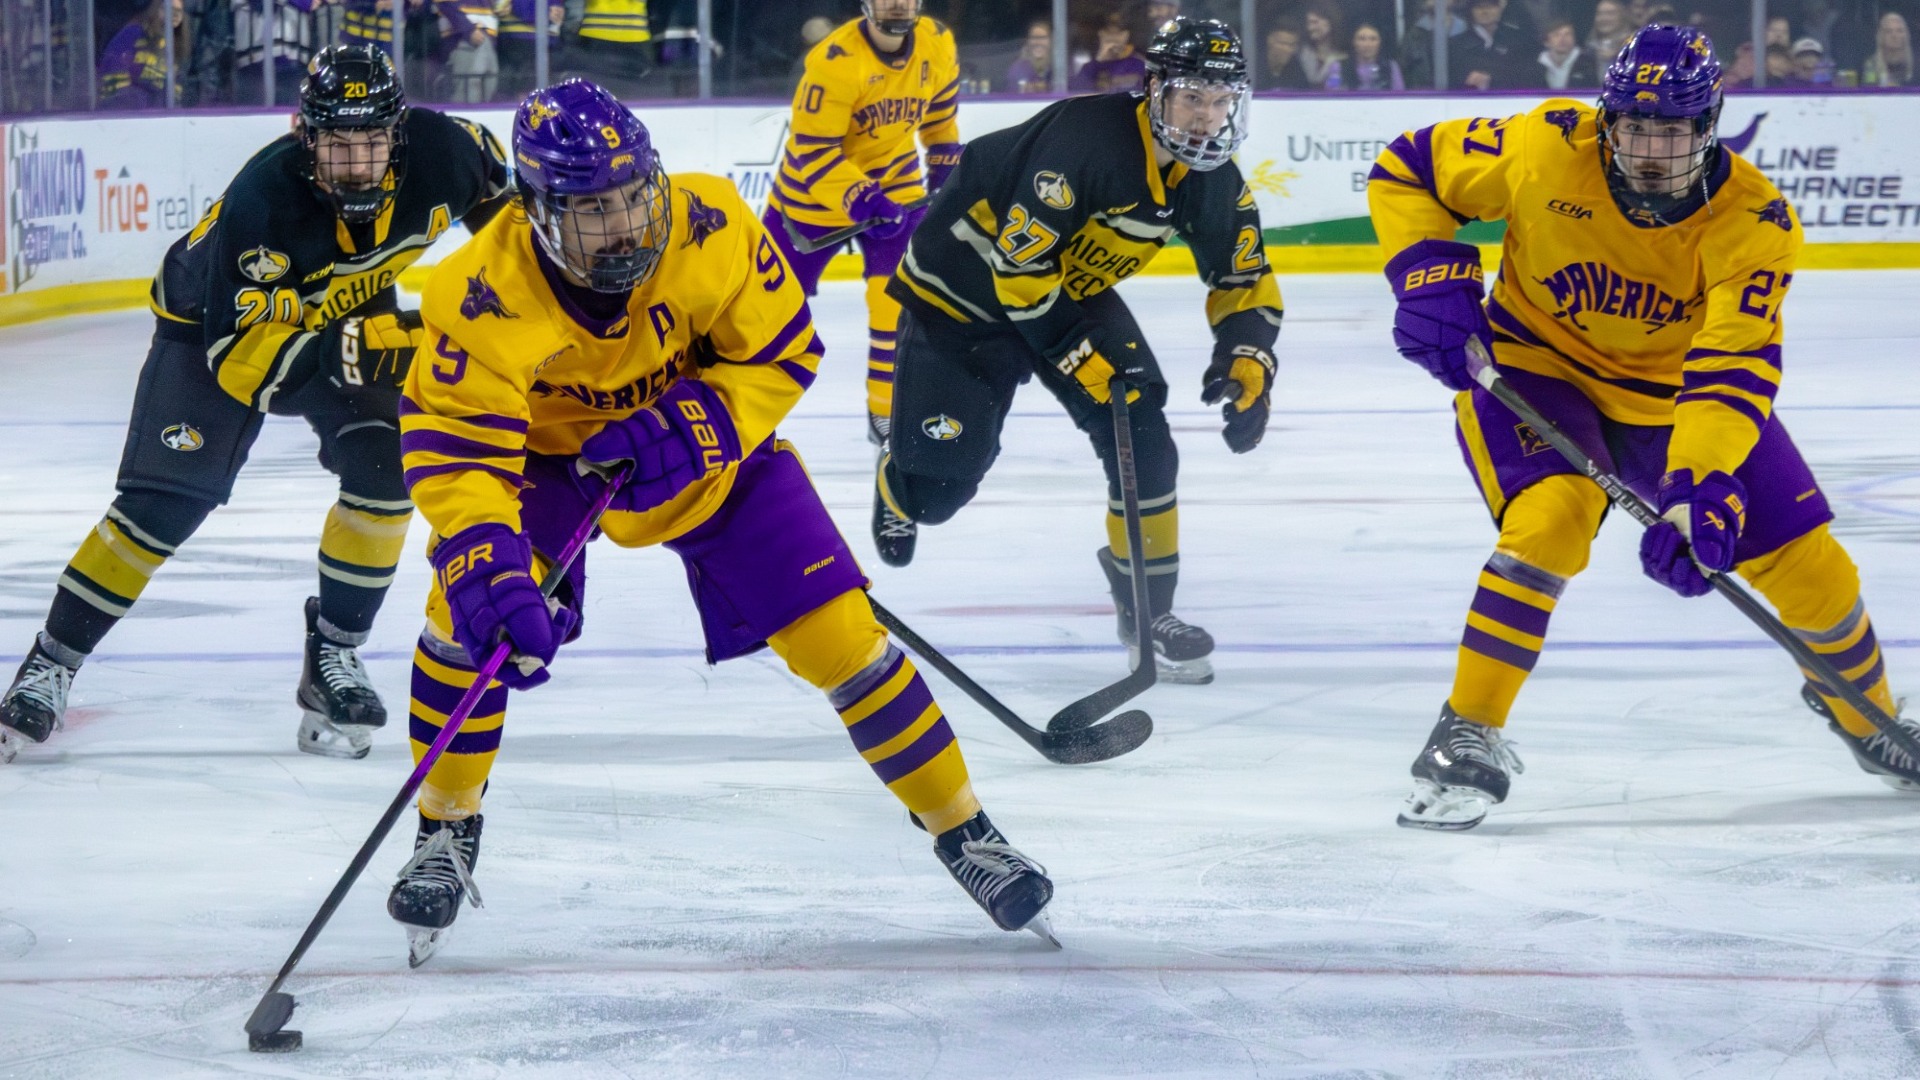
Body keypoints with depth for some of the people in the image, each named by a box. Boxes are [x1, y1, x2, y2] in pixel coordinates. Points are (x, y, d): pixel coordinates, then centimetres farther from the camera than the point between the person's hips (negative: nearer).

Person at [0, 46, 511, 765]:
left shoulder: (437, 152, -27)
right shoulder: (262, 202, -40)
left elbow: (487, 179, 1)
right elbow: (241, 359, -40)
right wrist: (356, 348, -51)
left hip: (359, 321, 4)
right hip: (216, 323, -4)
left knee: (386, 473, -18)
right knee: (162, 505, -10)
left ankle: (334, 652, -1)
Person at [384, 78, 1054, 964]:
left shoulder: (711, 229, -30)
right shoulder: (484, 296, -34)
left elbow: (783, 353, -16)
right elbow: (454, 449, -34)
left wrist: (695, 427, -31)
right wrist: (485, 564, -50)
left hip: (708, 448, 1)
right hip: (549, 451, -1)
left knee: (836, 633, -7)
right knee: (465, 608, -22)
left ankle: (962, 829, 9)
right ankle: (446, 833, 2)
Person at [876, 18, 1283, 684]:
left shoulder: (1212, 180, -11)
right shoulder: (1084, 139, -35)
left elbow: (1244, 281, 1)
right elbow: (1017, 267, -32)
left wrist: (1248, 363, -17)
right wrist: (1082, 359, -30)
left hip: (1071, 288, 6)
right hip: (964, 286, -6)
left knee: (1143, 434, -11)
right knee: (942, 480, -4)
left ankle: (1149, 606, 3)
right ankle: (901, 483, 35)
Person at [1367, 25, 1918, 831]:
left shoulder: (1753, 221, -25)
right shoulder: (1545, 150, -25)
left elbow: (1733, 370, -34)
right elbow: (1407, 169, -10)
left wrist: (1699, 491, -48)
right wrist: (1429, 275, -25)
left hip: (1673, 390, 2)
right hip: (1534, 370, -2)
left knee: (1805, 562, -2)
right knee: (1551, 516, -32)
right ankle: (1466, 734, -20)